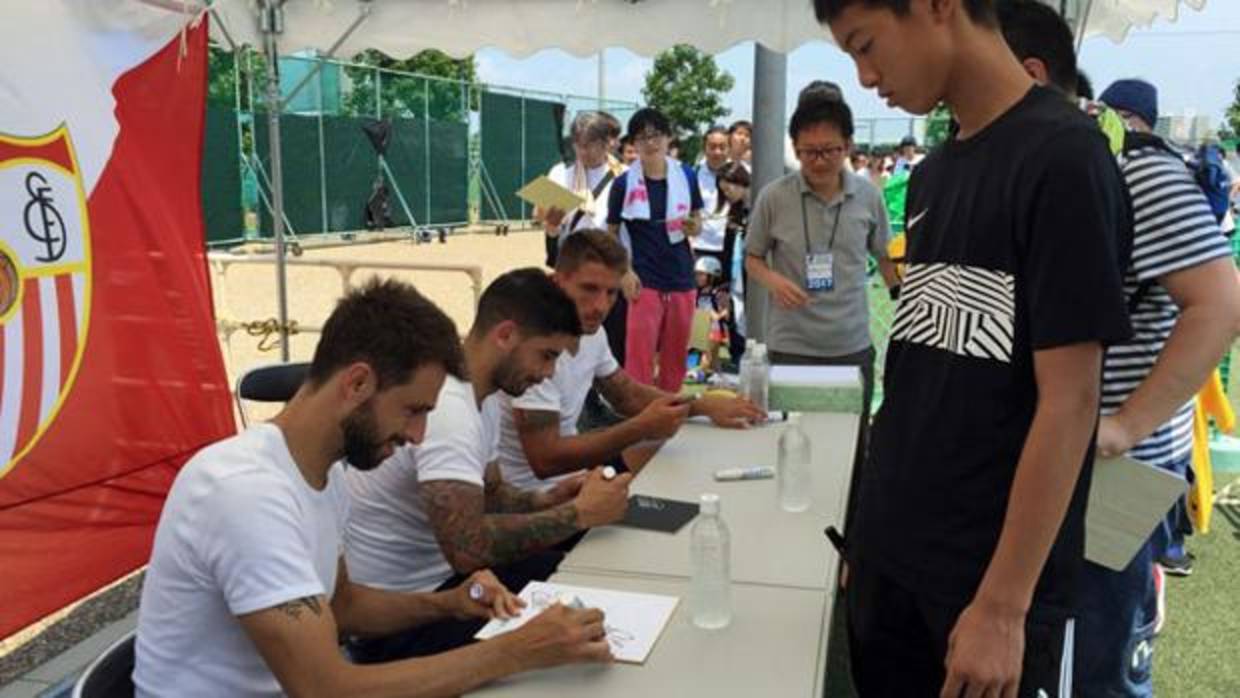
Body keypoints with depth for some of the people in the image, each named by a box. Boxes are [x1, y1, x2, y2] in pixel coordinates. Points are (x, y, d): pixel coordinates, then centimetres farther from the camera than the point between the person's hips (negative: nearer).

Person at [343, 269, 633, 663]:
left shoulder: (478, 396, 5)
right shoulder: (447, 405, -27)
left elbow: (488, 494, 16)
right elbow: (467, 546, -35)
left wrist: (546, 501, -4)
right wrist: (578, 513, -25)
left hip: (438, 573, 9)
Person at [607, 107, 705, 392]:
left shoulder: (686, 176, 3)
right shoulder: (624, 183, -3)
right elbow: (611, 234, 2)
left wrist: (693, 226, -9)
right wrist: (623, 272, -10)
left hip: (682, 277, 3)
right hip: (644, 281, -3)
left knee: (676, 358, 11)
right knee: (639, 357, -5)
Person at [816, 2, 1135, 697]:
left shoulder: (1062, 157, -14)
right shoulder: (932, 173, 8)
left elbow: (1068, 400, -17)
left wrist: (1003, 606, -17)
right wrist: (874, 525, 11)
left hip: (996, 585, -6)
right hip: (891, 558, 6)